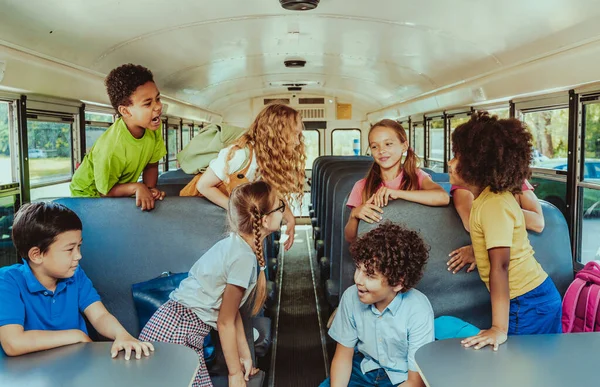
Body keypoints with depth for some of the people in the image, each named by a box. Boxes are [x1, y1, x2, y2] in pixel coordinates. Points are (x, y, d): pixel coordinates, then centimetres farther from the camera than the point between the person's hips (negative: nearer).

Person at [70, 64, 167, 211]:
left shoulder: (154, 127, -17)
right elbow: (106, 191, -23)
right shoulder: (112, 148, -34)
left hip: (120, 190, 6)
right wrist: (136, 187, -38)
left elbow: (151, 165, -6)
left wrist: (150, 188, -23)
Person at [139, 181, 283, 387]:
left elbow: (232, 311, 12)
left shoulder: (235, 244, 7)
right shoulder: (243, 258, -20)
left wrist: (245, 355, 17)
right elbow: (225, 322, -13)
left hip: (175, 325, 9)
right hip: (177, 332, -9)